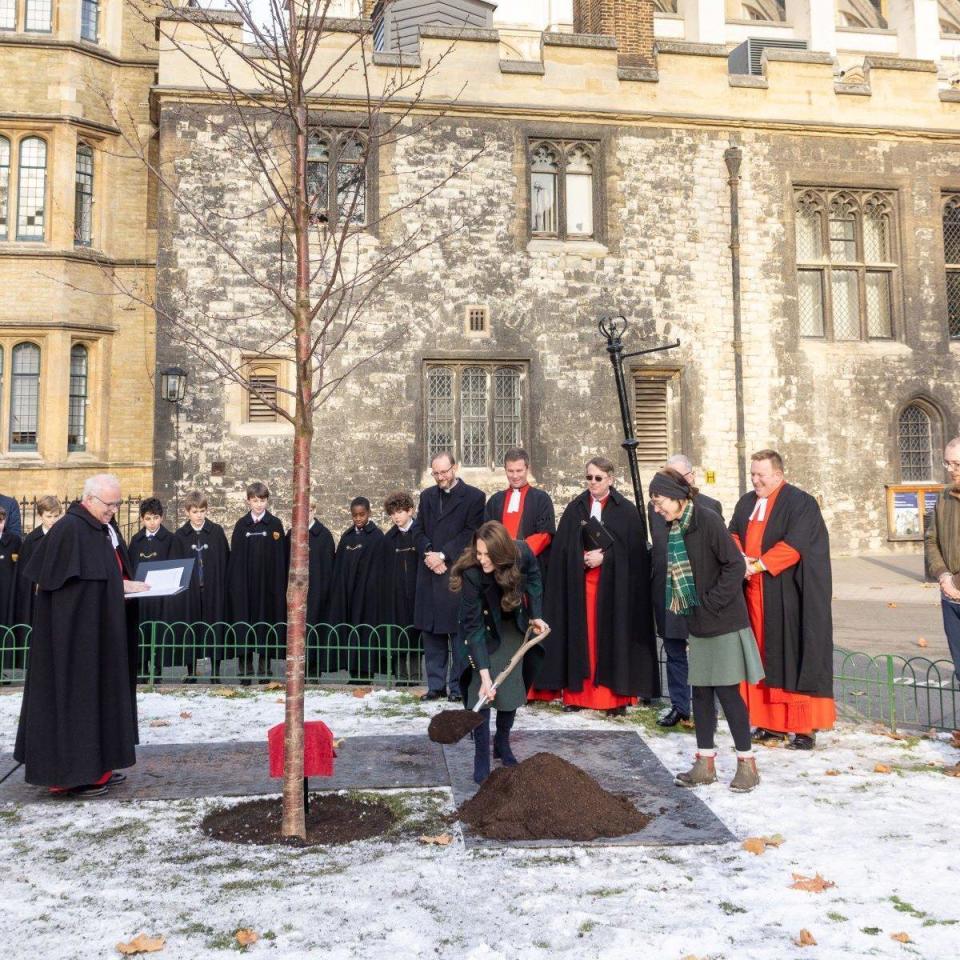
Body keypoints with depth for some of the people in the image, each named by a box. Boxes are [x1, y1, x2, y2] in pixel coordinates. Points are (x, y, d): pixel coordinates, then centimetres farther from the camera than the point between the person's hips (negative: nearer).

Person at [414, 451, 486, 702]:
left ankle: (458, 687, 7)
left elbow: (471, 533, -8)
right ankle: (436, 685, 16)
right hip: (430, 574, 5)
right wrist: (429, 554, -5)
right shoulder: (427, 496, 16)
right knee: (431, 633, 8)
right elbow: (419, 531, 13)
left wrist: (443, 555, -13)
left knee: (458, 633, -1)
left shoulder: (474, 497, -1)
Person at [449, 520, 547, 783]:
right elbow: (473, 627, -32)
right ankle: (482, 757, -3)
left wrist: (536, 615, -8)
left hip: (512, 626, 3)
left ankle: (502, 744, 24)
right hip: (482, 629, -3)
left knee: (512, 687, 4)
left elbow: (533, 577, -2)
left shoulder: (522, 552, -29)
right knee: (480, 689, -13)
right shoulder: (471, 573, -36)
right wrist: (485, 674, -35)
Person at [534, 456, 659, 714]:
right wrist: (583, 557, -12)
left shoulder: (626, 510, 0)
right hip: (579, 583, 2)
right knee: (581, 636, 2)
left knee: (612, 635, 0)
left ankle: (616, 695, 7)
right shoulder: (575, 508, 7)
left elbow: (634, 551, -3)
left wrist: (604, 557, -13)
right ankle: (578, 692, 9)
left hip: (614, 584, -2)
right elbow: (561, 549, 4)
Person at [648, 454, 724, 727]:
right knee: (674, 653, 12)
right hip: (666, 590, 4)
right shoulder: (654, 506, 8)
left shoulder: (711, 506, -3)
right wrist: (657, 574, 6)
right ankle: (679, 706, 23)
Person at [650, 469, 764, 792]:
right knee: (700, 692, 11)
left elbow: (735, 565, -20)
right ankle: (705, 763, 21)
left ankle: (747, 763, 13)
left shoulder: (708, 520, -17)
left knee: (727, 691, -2)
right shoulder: (674, 528, 7)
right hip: (697, 623, 8)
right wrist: (678, 600, 6)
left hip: (723, 622, -8)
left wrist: (712, 603, -17)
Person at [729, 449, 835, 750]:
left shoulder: (800, 503, -8)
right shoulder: (746, 503, 14)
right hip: (755, 593, 6)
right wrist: (739, 558, -8)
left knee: (793, 656, -3)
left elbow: (794, 545, -17)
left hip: (788, 596, -6)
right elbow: (733, 534, 12)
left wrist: (758, 565, -17)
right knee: (764, 656, 9)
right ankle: (771, 723, 17)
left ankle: (804, 728, 3)